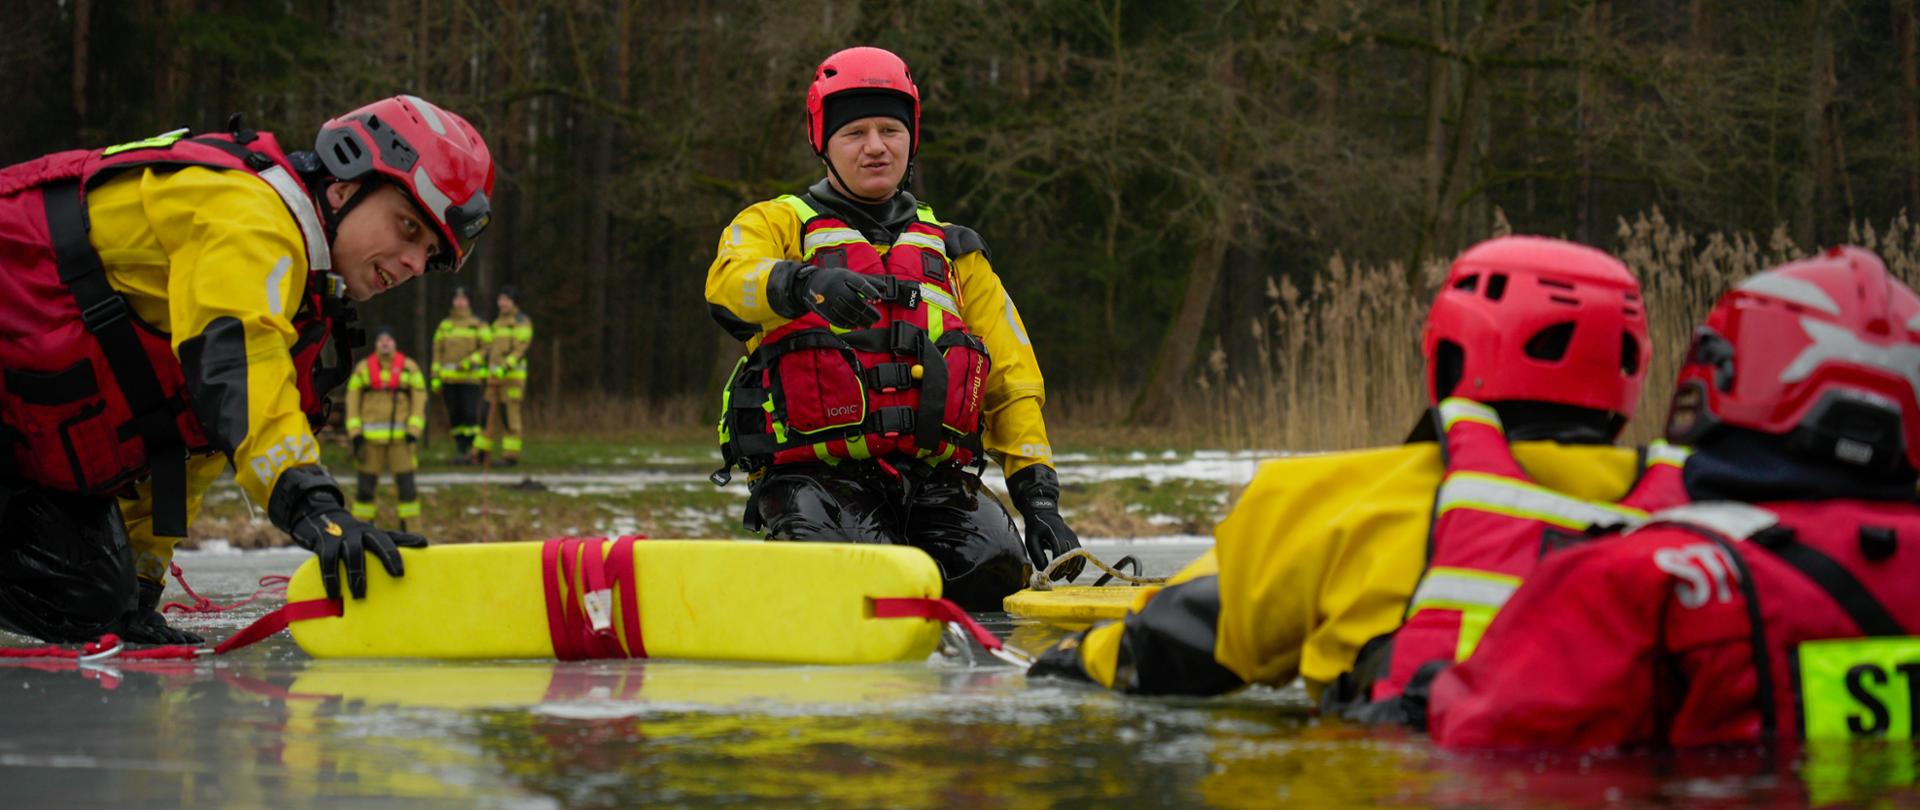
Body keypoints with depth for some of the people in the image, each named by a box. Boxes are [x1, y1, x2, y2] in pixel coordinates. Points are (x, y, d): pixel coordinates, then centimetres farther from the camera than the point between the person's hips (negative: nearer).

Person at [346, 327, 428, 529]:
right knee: (365, 485, 3)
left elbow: (419, 399, 2)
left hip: (400, 435, -1)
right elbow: (352, 400, 7)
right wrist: (354, 433, -2)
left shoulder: (409, 368, 4)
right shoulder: (363, 369, 7)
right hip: (370, 436, 1)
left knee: (406, 484, -4)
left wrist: (413, 431, -7)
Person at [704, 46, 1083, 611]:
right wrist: (805, 283, -35)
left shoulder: (953, 251, 25)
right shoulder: (777, 224, 13)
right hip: (813, 475, -3)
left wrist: (1040, 497, 4)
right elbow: (731, 283, -11)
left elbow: (1012, 379, 19)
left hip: (932, 481, 3)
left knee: (996, 570, -28)